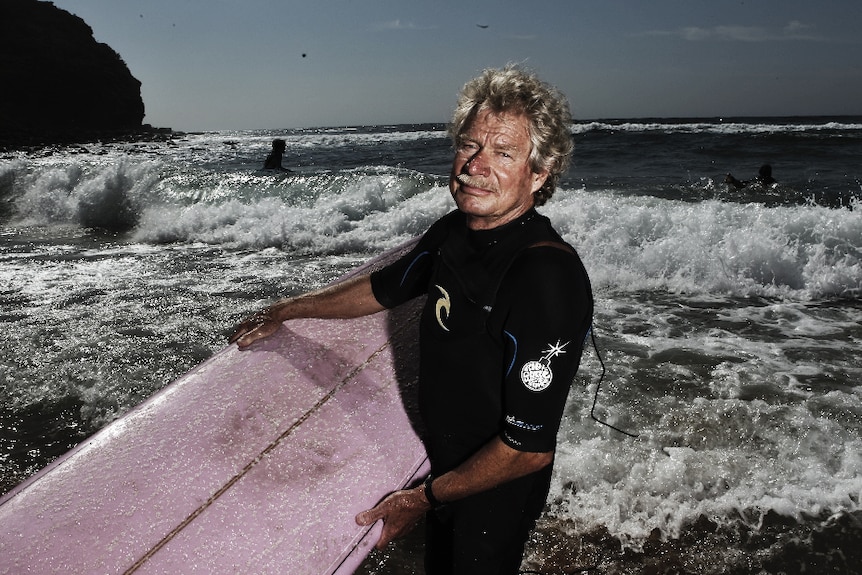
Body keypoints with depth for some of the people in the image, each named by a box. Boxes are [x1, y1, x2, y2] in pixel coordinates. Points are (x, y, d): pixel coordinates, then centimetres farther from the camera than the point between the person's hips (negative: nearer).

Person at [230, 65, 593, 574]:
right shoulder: (454, 231, -8)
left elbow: (530, 449, -30)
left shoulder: (548, 280, -34)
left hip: (498, 492, -7)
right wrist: (285, 311, 19)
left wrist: (425, 498, -19)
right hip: (445, 457, 7)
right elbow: (385, 288, 11)